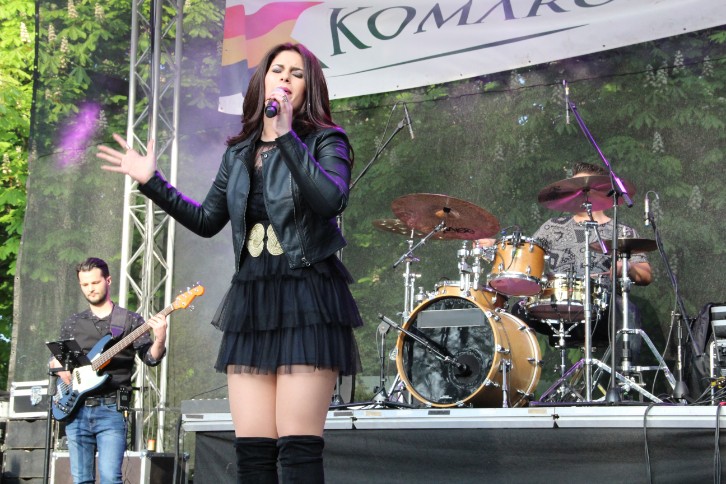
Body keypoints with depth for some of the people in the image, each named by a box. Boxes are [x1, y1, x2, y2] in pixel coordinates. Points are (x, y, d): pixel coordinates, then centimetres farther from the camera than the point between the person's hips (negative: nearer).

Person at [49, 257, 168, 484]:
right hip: (76, 409, 4)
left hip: (111, 409, -4)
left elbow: (150, 358, -5)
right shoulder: (72, 324, 15)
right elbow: (55, 359, 24)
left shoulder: (130, 320, 5)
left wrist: (160, 340, -26)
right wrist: (59, 366, 0)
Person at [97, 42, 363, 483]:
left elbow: (332, 200, -20)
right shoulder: (240, 153, 16)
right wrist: (151, 183, 17)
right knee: (252, 448, 3)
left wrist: (286, 135, -22)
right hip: (251, 299, 6)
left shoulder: (325, 140, 0)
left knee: (298, 446, -10)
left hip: (307, 298, -6)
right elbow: (207, 222, 23)